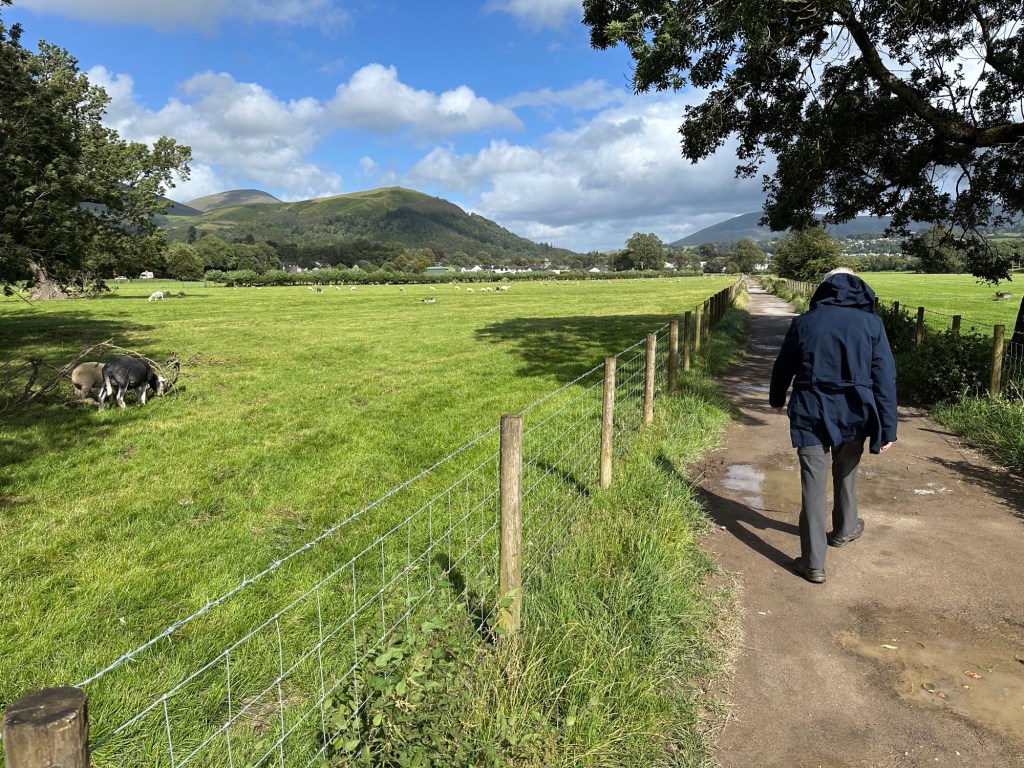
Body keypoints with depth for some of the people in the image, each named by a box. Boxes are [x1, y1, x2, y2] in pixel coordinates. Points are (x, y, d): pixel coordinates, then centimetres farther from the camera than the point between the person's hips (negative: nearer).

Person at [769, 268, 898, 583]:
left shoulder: (804, 321, 0)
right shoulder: (871, 323, -1)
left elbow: (783, 366, 10)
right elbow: (884, 377, -5)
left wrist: (776, 399, 28)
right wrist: (888, 428, -3)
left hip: (811, 415, -1)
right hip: (853, 415, 2)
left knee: (813, 484, 1)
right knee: (846, 474, 24)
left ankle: (813, 563, 3)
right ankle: (844, 529, 47)